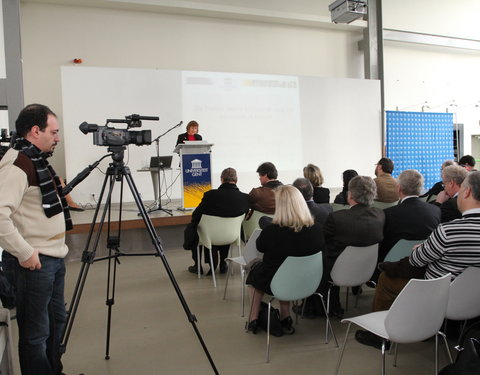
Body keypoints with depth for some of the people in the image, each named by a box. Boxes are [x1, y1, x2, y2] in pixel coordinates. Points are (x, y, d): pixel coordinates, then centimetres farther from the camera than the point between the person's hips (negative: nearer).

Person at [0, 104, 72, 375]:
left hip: (55, 257, 10)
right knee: (36, 333, 4)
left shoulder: (38, 160, 12)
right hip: (35, 261, -10)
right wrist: (24, 253, -24)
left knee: (57, 320, 22)